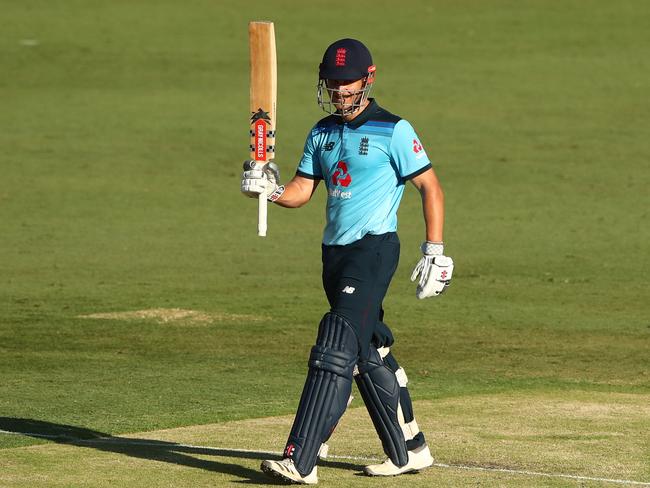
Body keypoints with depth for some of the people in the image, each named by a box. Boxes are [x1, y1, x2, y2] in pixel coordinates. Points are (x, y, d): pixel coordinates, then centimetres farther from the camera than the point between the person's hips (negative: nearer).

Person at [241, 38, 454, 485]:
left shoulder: (392, 131, -7)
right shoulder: (322, 133, 14)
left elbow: (431, 188, -6)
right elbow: (301, 191, 10)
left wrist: (435, 252, -11)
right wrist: (270, 189, -12)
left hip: (374, 249, -8)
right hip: (335, 251, 8)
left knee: (336, 347, -17)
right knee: (370, 355, 12)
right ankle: (410, 451, 25)